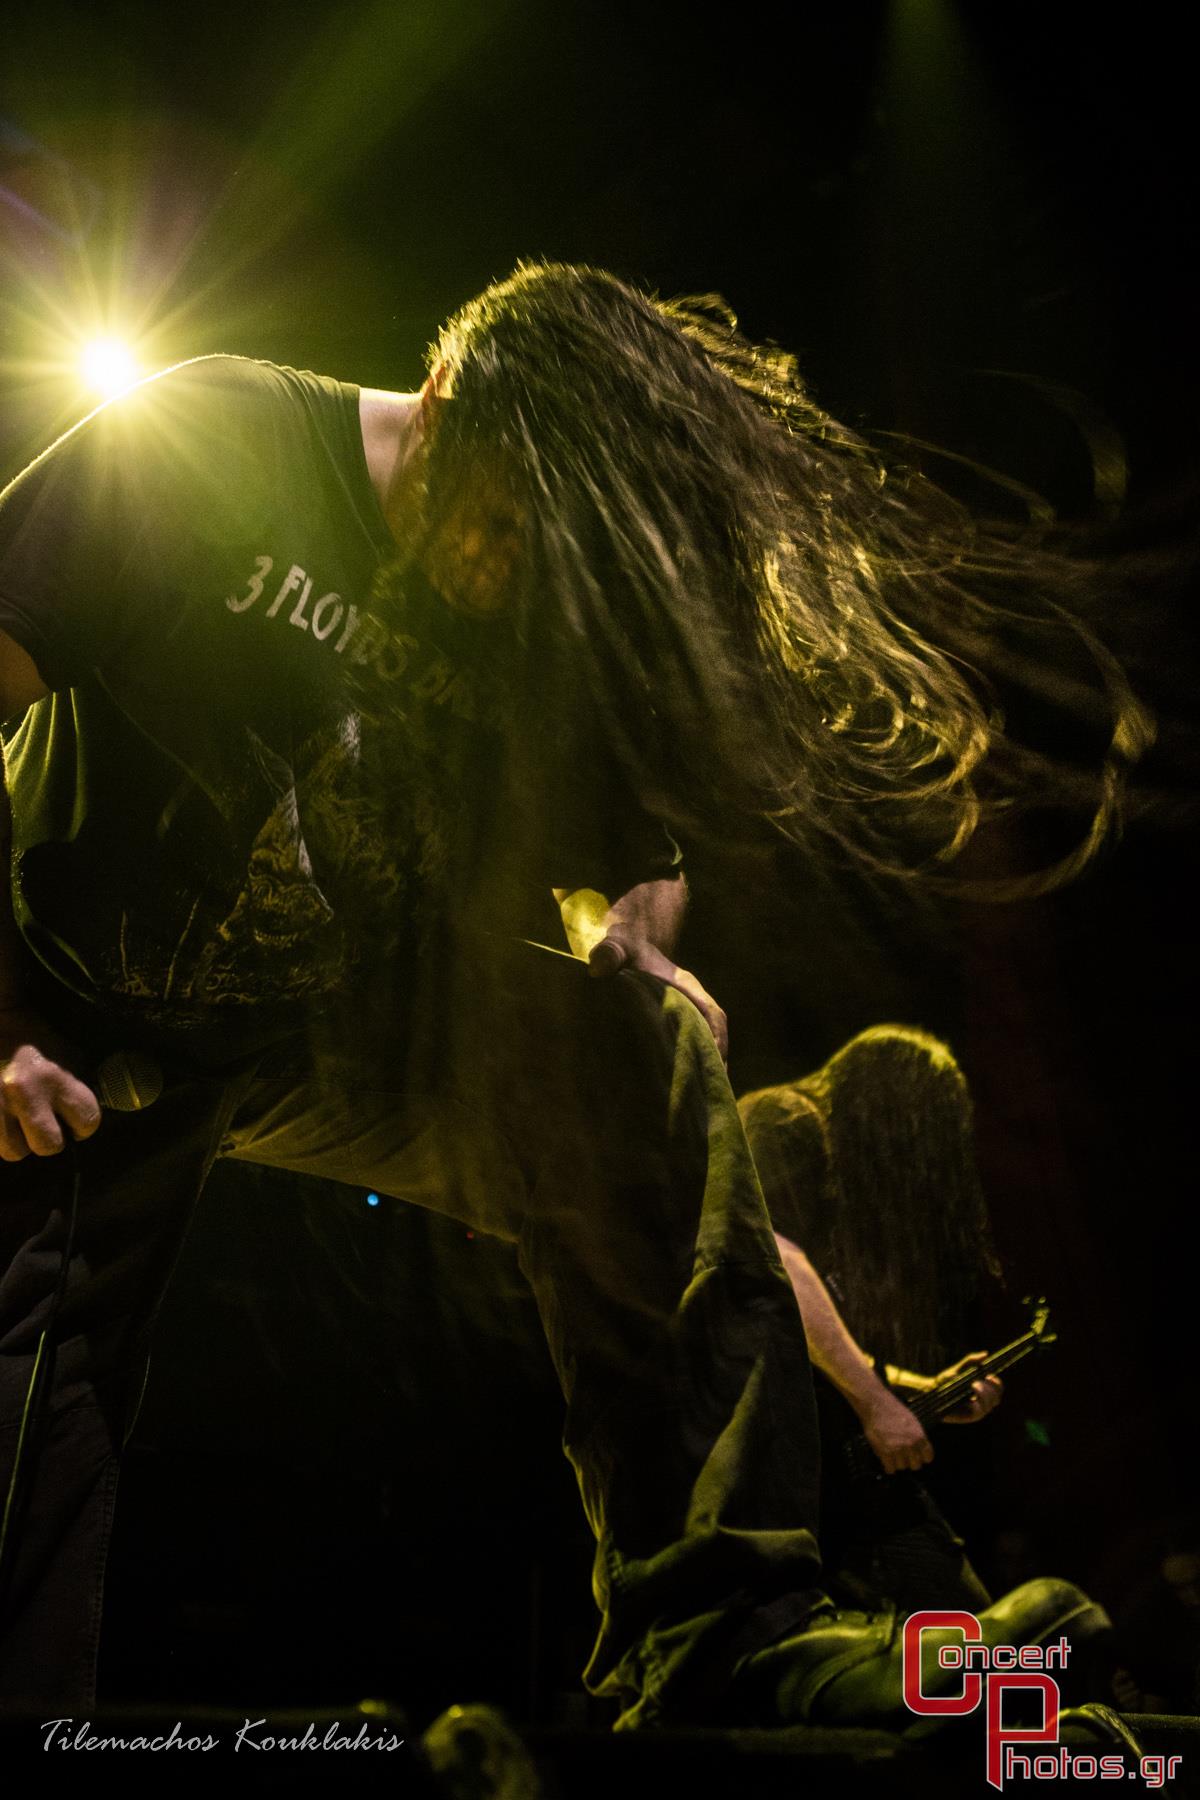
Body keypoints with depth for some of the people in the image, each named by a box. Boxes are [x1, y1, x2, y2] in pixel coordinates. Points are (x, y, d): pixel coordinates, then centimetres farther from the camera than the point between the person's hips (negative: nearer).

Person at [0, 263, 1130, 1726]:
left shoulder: (544, 612, -5)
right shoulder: (208, 442, -15)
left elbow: (610, 838, 6)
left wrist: (628, 930, -18)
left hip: (323, 1021, 3)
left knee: (639, 1057, -18)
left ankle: (718, 1636, -15)